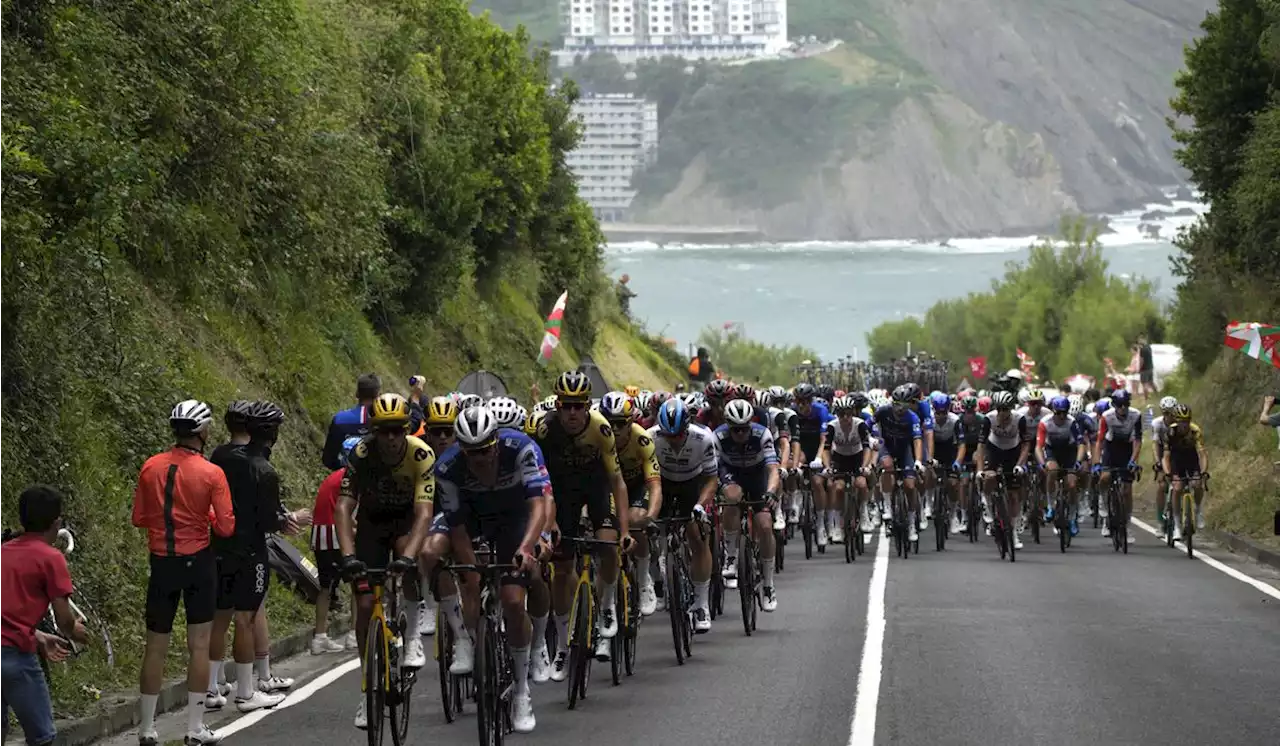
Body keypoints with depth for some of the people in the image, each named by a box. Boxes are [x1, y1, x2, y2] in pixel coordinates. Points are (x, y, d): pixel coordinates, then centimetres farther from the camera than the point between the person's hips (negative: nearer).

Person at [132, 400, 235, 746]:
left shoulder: (151, 467, -3)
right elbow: (226, 528, -12)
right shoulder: (211, 474, -12)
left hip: (162, 562, 3)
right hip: (198, 562, -3)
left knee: (156, 646, 10)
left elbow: (139, 518, 3)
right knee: (199, 645, 5)